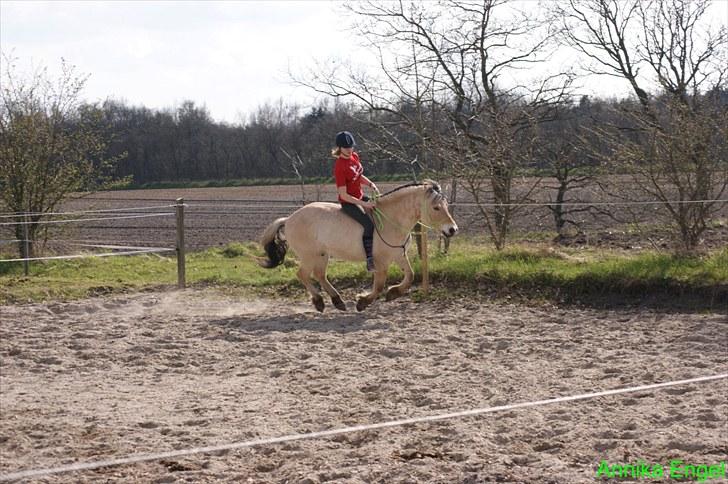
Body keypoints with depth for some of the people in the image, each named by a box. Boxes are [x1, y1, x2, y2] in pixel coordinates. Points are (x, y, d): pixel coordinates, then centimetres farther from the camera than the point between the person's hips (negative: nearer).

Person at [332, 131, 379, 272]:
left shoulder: (355, 156, 0)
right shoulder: (339, 166, -24)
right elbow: (344, 195, -23)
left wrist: (371, 184, -1)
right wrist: (364, 204, -24)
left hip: (360, 196, 9)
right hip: (348, 202, -9)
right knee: (369, 224, -23)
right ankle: (370, 261, -20)